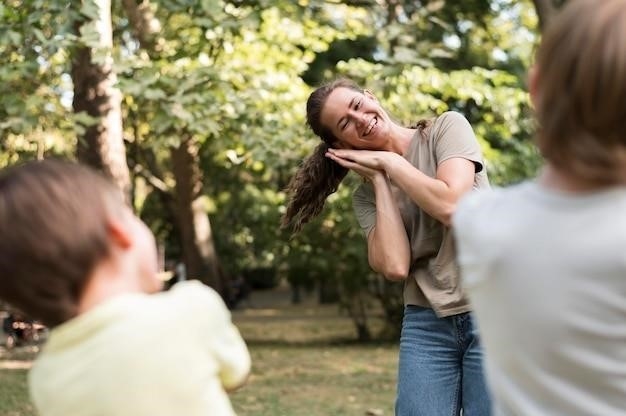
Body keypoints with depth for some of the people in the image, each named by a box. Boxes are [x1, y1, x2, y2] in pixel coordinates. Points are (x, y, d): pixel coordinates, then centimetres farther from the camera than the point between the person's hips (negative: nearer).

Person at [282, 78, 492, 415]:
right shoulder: (367, 194, 5)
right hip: (426, 324, 3)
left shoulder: (447, 127, -1)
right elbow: (394, 267, -13)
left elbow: (451, 206, -17)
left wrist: (390, 161, -7)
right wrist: (379, 179, -6)